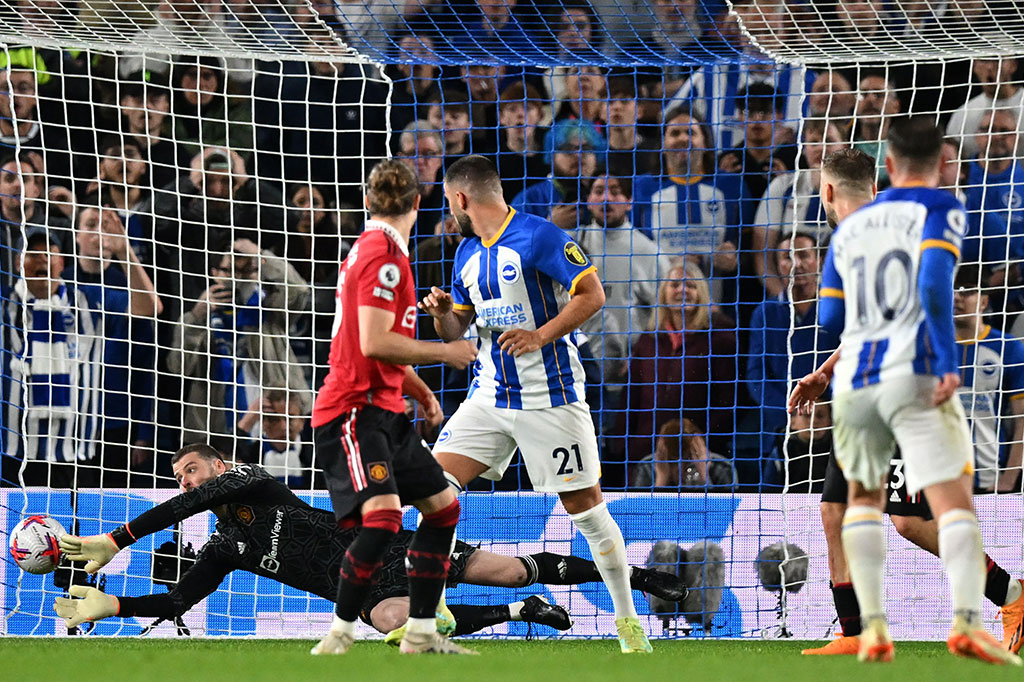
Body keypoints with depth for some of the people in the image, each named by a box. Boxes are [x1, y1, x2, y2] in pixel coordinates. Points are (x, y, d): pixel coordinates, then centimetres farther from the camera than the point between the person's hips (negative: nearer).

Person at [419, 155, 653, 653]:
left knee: (586, 506, -3)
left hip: (550, 396, -7)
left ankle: (627, 619, 10)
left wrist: (541, 335, -23)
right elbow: (456, 328, 18)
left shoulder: (539, 237, -12)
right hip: (490, 394, 7)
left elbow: (592, 295, -14)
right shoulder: (467, 253, 12)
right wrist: (441, 311, -4)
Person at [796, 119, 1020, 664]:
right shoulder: (940, 210, 2)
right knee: (954, 500, -10)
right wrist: (948, 362, -18)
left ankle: (873, 626, 9)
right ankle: (966, 620, -31)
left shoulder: (850, 227, 17)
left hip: (855, 379, 5)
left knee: (864, 496, 22)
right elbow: (934, 283, -14)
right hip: (914, 373, -5)